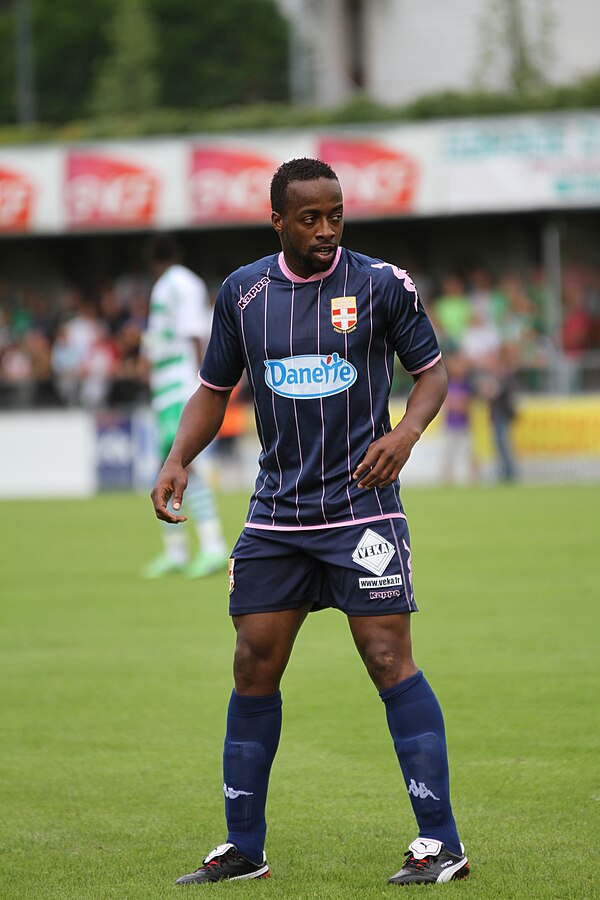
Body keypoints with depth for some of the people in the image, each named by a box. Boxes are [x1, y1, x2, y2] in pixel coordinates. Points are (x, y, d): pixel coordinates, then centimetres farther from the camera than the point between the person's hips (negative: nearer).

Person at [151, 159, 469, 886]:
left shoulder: (381, 284, -5)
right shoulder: (242, 292, 4)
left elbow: (432, 371, 3)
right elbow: (214, 389, 13)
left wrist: (406, 432, -16)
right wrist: (177, 461, -3)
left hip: (361, 506, -4)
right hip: (275, 515, 4)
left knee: (389, 661, -11)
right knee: (253, 669, 4)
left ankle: (442, 845, -7)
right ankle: (243, 848, 15)